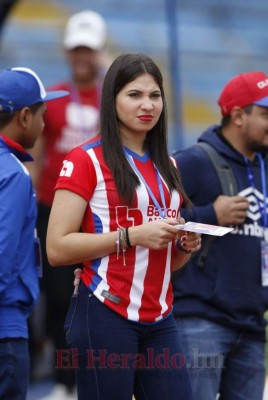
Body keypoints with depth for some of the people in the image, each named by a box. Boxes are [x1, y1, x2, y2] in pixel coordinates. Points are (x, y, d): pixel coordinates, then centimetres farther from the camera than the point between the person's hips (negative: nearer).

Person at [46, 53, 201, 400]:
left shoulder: (166, 166, 16)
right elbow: (57, 249, -13)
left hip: (159, 319, 6)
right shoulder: (85, 160, -5)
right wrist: (132, 235, -19)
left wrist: (186, 245, 4)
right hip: (105, 317, -6)